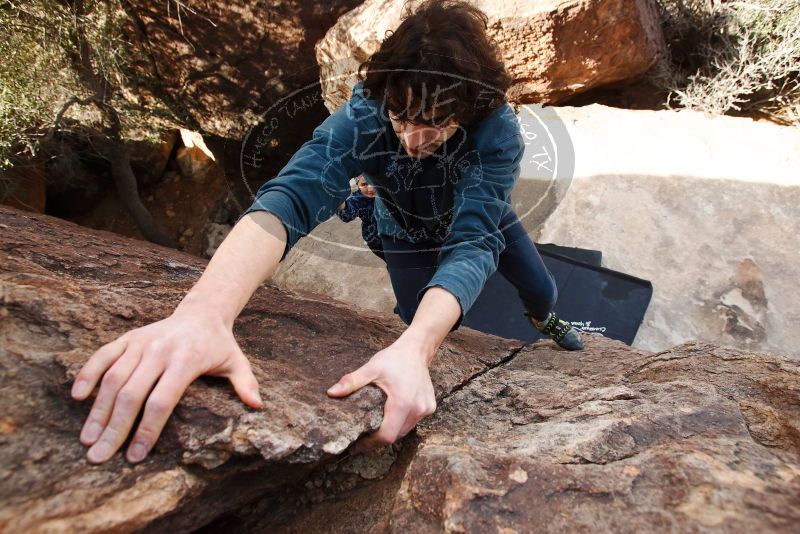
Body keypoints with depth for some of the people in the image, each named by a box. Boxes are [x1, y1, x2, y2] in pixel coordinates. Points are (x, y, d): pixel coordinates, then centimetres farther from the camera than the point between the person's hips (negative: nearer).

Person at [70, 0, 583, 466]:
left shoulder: (498, 129, -40)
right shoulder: (363, 117, -41)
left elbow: (473, 240, -50)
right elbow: (291, 198, -56)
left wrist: (414, 347, -69)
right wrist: (202, 312, -75)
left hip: (485, 220, 2)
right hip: (410, 237, -1)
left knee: (542, 293, 21)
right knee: (432, 344, 6)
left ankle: (551, 323, 60)